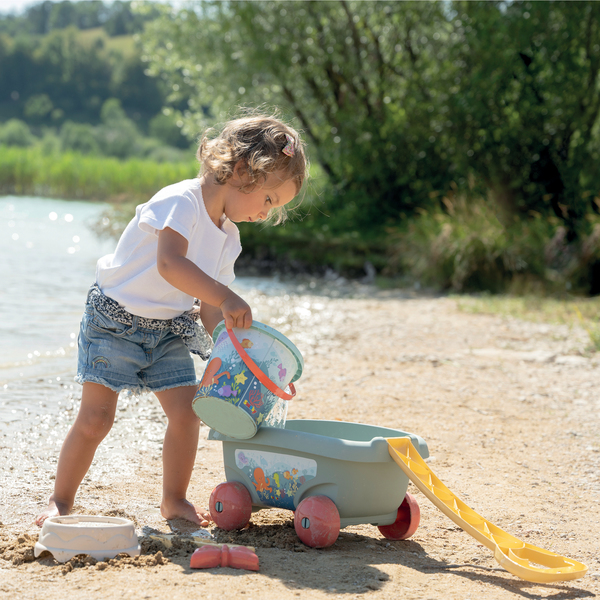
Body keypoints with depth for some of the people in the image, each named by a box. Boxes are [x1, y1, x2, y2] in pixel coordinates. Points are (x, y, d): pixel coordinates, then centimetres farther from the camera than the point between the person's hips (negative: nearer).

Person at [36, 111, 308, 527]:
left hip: (170, 331, 7)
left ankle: (174, 500, 14)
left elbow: (209, 308, 7)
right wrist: (225, 297, -46)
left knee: (186, 411, -4)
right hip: (116, 319, -7)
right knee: (96, 417, -9)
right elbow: (170, 264, -39)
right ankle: (60, 501, 8)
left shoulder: (228, 238, 4)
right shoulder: (182, 201, -22)